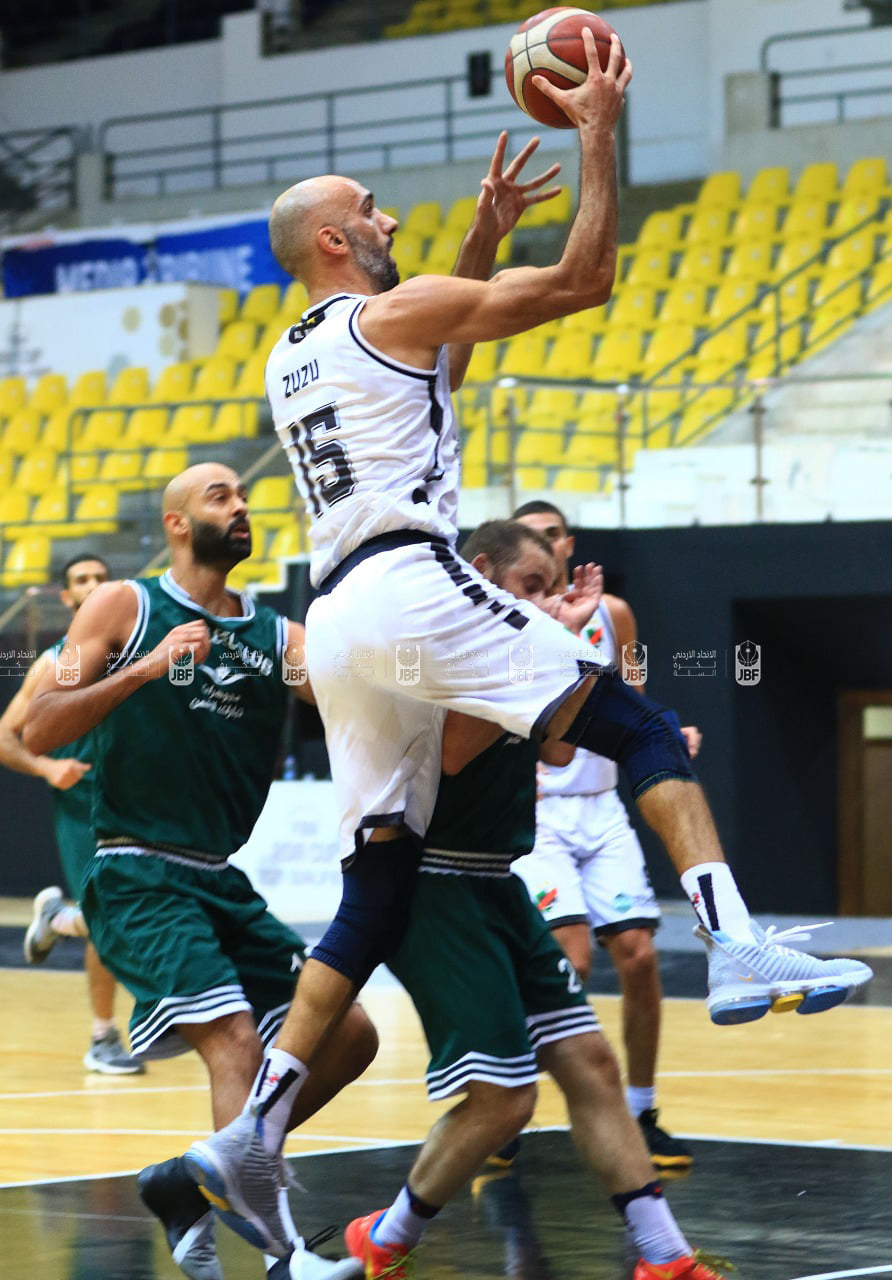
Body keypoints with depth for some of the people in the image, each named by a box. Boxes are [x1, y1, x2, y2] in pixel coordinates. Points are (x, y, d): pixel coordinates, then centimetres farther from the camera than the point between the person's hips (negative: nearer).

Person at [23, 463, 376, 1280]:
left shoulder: (277, 635, 11)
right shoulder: (126, 606, -2)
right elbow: (38, 731, -10)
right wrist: (144, 669, -21)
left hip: (225, 883, 7)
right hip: (139, 880, -7)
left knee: (348, 1036, 3)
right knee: (235, 1038, -24)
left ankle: (190, 1182, 14)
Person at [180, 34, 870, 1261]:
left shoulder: (290, 356, 25)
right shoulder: (394, 310, 2)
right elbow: (585, 280, 2)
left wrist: (485, 230, 41)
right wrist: (598, 137, 10)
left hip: (336, 623, 8)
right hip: (414, 586, -7)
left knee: (375, 896, 10)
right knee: (645, 731, -3)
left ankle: (253, 1130, 0)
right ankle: (739, 951, -24)